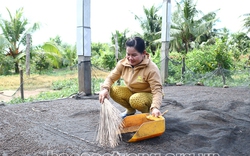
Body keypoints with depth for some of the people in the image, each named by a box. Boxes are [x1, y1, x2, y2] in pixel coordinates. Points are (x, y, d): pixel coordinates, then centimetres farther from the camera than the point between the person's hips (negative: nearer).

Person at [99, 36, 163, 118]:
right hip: (131, 92, 5)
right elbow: (111, 77, -7)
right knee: (113, 90, -19)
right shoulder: (123, 63, -14)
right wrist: (105, 89, -28)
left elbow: (157, 90, -30)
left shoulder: (152, 69, -28)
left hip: (148, 95, -5)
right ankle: (130, 110, 7)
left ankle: (147, 111, 0)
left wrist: (155, 107, -47)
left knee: (135, 100, -37)